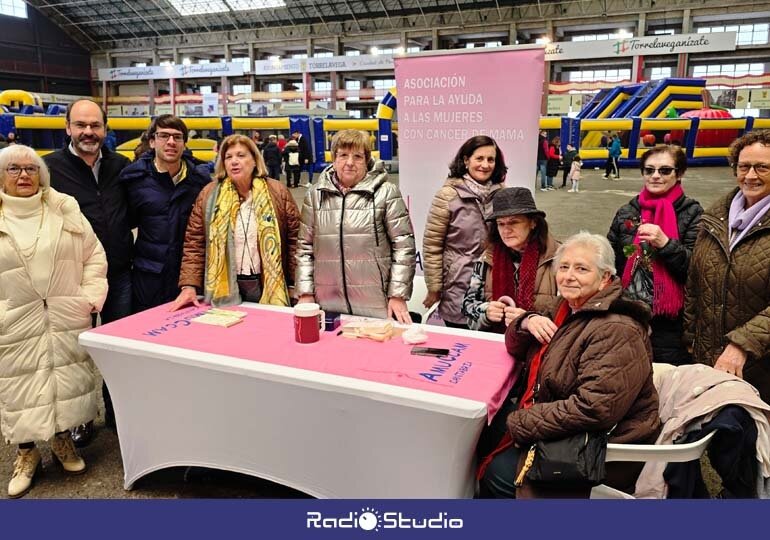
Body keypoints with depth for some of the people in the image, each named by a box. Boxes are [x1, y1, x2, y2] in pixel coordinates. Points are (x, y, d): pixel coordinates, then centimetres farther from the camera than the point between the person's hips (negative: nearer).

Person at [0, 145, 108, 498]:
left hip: (67, 319, 1)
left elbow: (93, 256, 5)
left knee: (67, 379, 10)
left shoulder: (65, 209, 3)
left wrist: (90, 297, -3)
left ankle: (62, 439, 31)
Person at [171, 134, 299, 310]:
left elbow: (295, 238, -2)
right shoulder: (209, 194, 1)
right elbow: (194, 243, 0)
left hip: (269, 288, -1)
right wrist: (189, 285, -10)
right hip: (224, 289, 1)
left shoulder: (277, 192, -2)